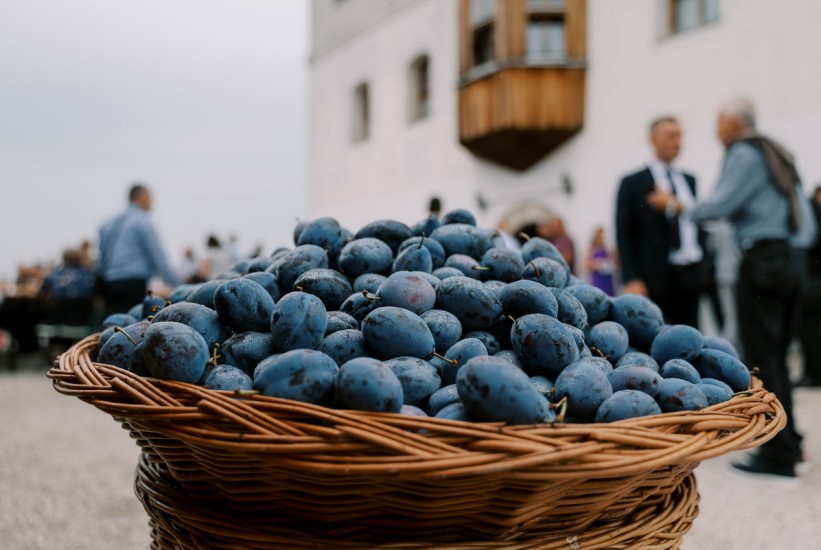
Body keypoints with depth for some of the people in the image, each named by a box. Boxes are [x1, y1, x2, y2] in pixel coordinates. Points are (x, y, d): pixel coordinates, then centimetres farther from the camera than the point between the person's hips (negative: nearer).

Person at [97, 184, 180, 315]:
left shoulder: (108, 224, 15)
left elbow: (101, 260, 17)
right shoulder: (142, 222, -5)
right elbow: (158, 259, -7)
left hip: (109, 284, 7)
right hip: (134, 284, -7)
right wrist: (177, 285, -1)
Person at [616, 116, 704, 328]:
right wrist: (631, 280, -14)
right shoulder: (633, 183, -1)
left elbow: (698, 221, 21)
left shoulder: (689, 180, 15)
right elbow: (624, 235, -5)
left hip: (691, 276, 5)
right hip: (655, 278, -5)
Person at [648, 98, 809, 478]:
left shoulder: (744, 153, -8)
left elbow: (719, 206, -14)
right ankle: (787, 444, 20)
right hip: (785, 261, 10)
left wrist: (676, 207, 0)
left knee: (761, 360, -7)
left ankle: (778, 454, -7)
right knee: (774, 357, 15)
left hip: (760, 262, -10)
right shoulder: (774, 153, 21)